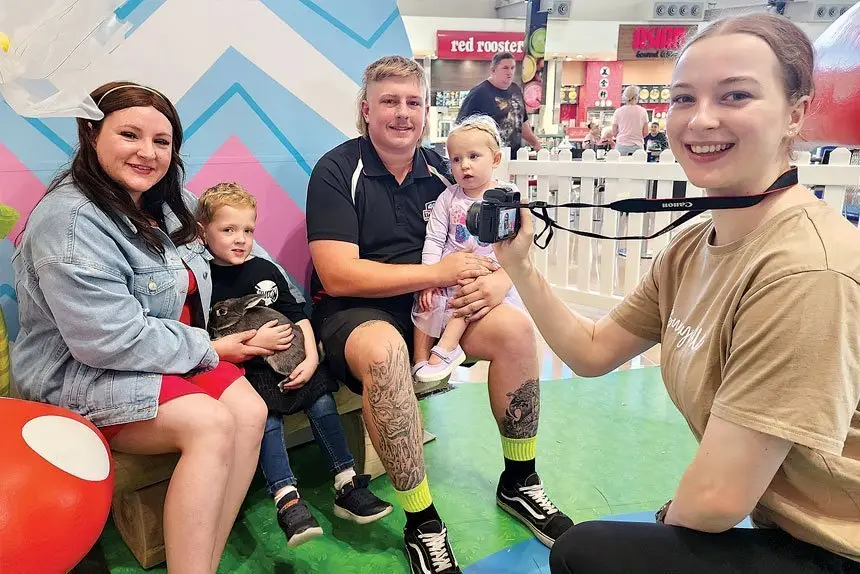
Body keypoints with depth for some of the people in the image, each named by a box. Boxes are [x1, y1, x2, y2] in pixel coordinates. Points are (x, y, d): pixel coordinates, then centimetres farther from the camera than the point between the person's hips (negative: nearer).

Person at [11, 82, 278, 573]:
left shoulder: (167, 204, 7)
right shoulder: (71, 221, -20)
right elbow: (112, 340, -25)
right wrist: (209, 349, -15)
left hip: (167, 358, 8)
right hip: (81, 378, -7)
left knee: (250, 411, -16)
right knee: (210, 424, -28)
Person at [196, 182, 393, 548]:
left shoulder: (264, 270, 12)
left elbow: (298, 316, 12)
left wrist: (310, 357, -2)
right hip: (241, 372, -4)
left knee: (322, 400, -13)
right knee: (267, 416, -27)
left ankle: (348, 486, -6)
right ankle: (287, 499, -24)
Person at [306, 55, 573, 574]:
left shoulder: (442, 172, 7)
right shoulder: (337, 171, -7)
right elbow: (337, 276, -18)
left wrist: (496, 282, -19)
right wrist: (439, 272, -20)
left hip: (431, 305, 5)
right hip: (354, 312, -4)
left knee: (515, 326, -18)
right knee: (384, 349, -37)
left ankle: (519, 483, 2)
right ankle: (422, 523, -20)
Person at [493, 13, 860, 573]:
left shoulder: (806, 270, -29)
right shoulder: (692, 246, -3)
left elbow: (715, 497, -25)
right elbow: (594, 351, 4)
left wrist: (667, 521, -5)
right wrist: (519, 265, -7)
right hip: (784, 528, 7)